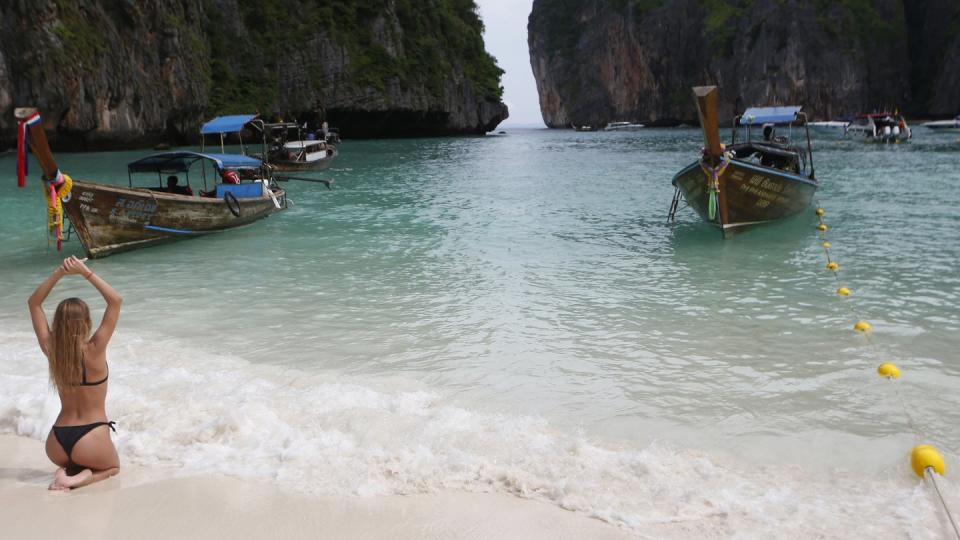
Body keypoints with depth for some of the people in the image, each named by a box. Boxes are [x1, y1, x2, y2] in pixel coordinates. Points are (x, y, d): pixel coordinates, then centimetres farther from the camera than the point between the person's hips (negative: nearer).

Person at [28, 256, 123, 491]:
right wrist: (86, 272, -14)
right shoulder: (94, 350, -17)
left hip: (57, 443, 5)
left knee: (72, 461, 37)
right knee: (112, 466, 27)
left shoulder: (50, 349, -5)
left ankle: (67, 471, 3)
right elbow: (116, 301, -14)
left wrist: (58, 273, -4)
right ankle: (82, 477, -4)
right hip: (90, 440, -5)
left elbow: (34, 303, 6)